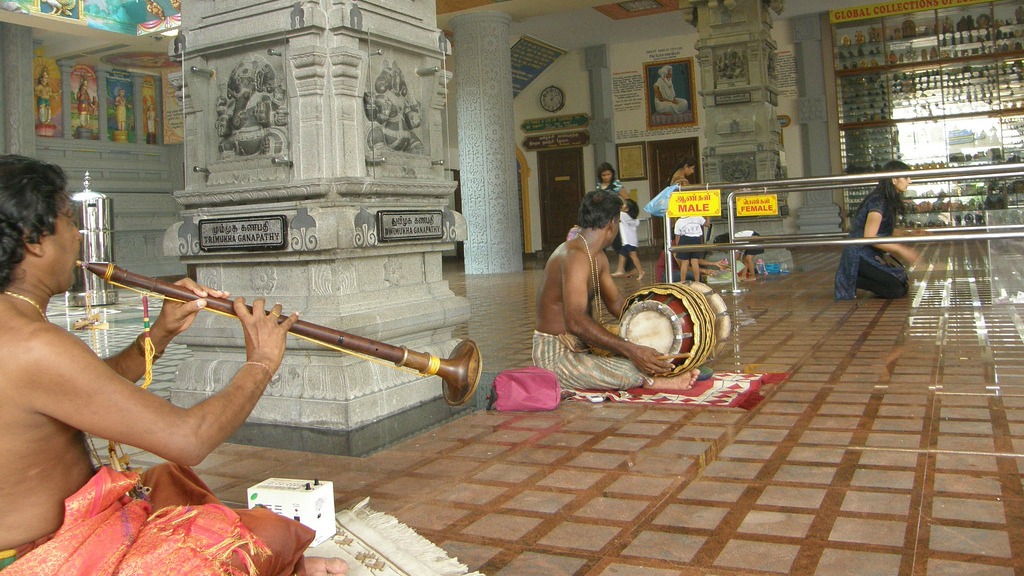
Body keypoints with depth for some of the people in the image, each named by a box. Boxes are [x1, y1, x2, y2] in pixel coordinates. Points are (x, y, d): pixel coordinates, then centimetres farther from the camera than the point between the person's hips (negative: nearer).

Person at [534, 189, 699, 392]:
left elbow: (616, 303, 18)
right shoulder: (575, 256, -22)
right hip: (555, 354, -11)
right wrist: (631, 350, -39)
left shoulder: (598, 258, 12)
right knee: (629, 372, -33)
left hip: (580, 345, 11)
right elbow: (576, 321, -34)